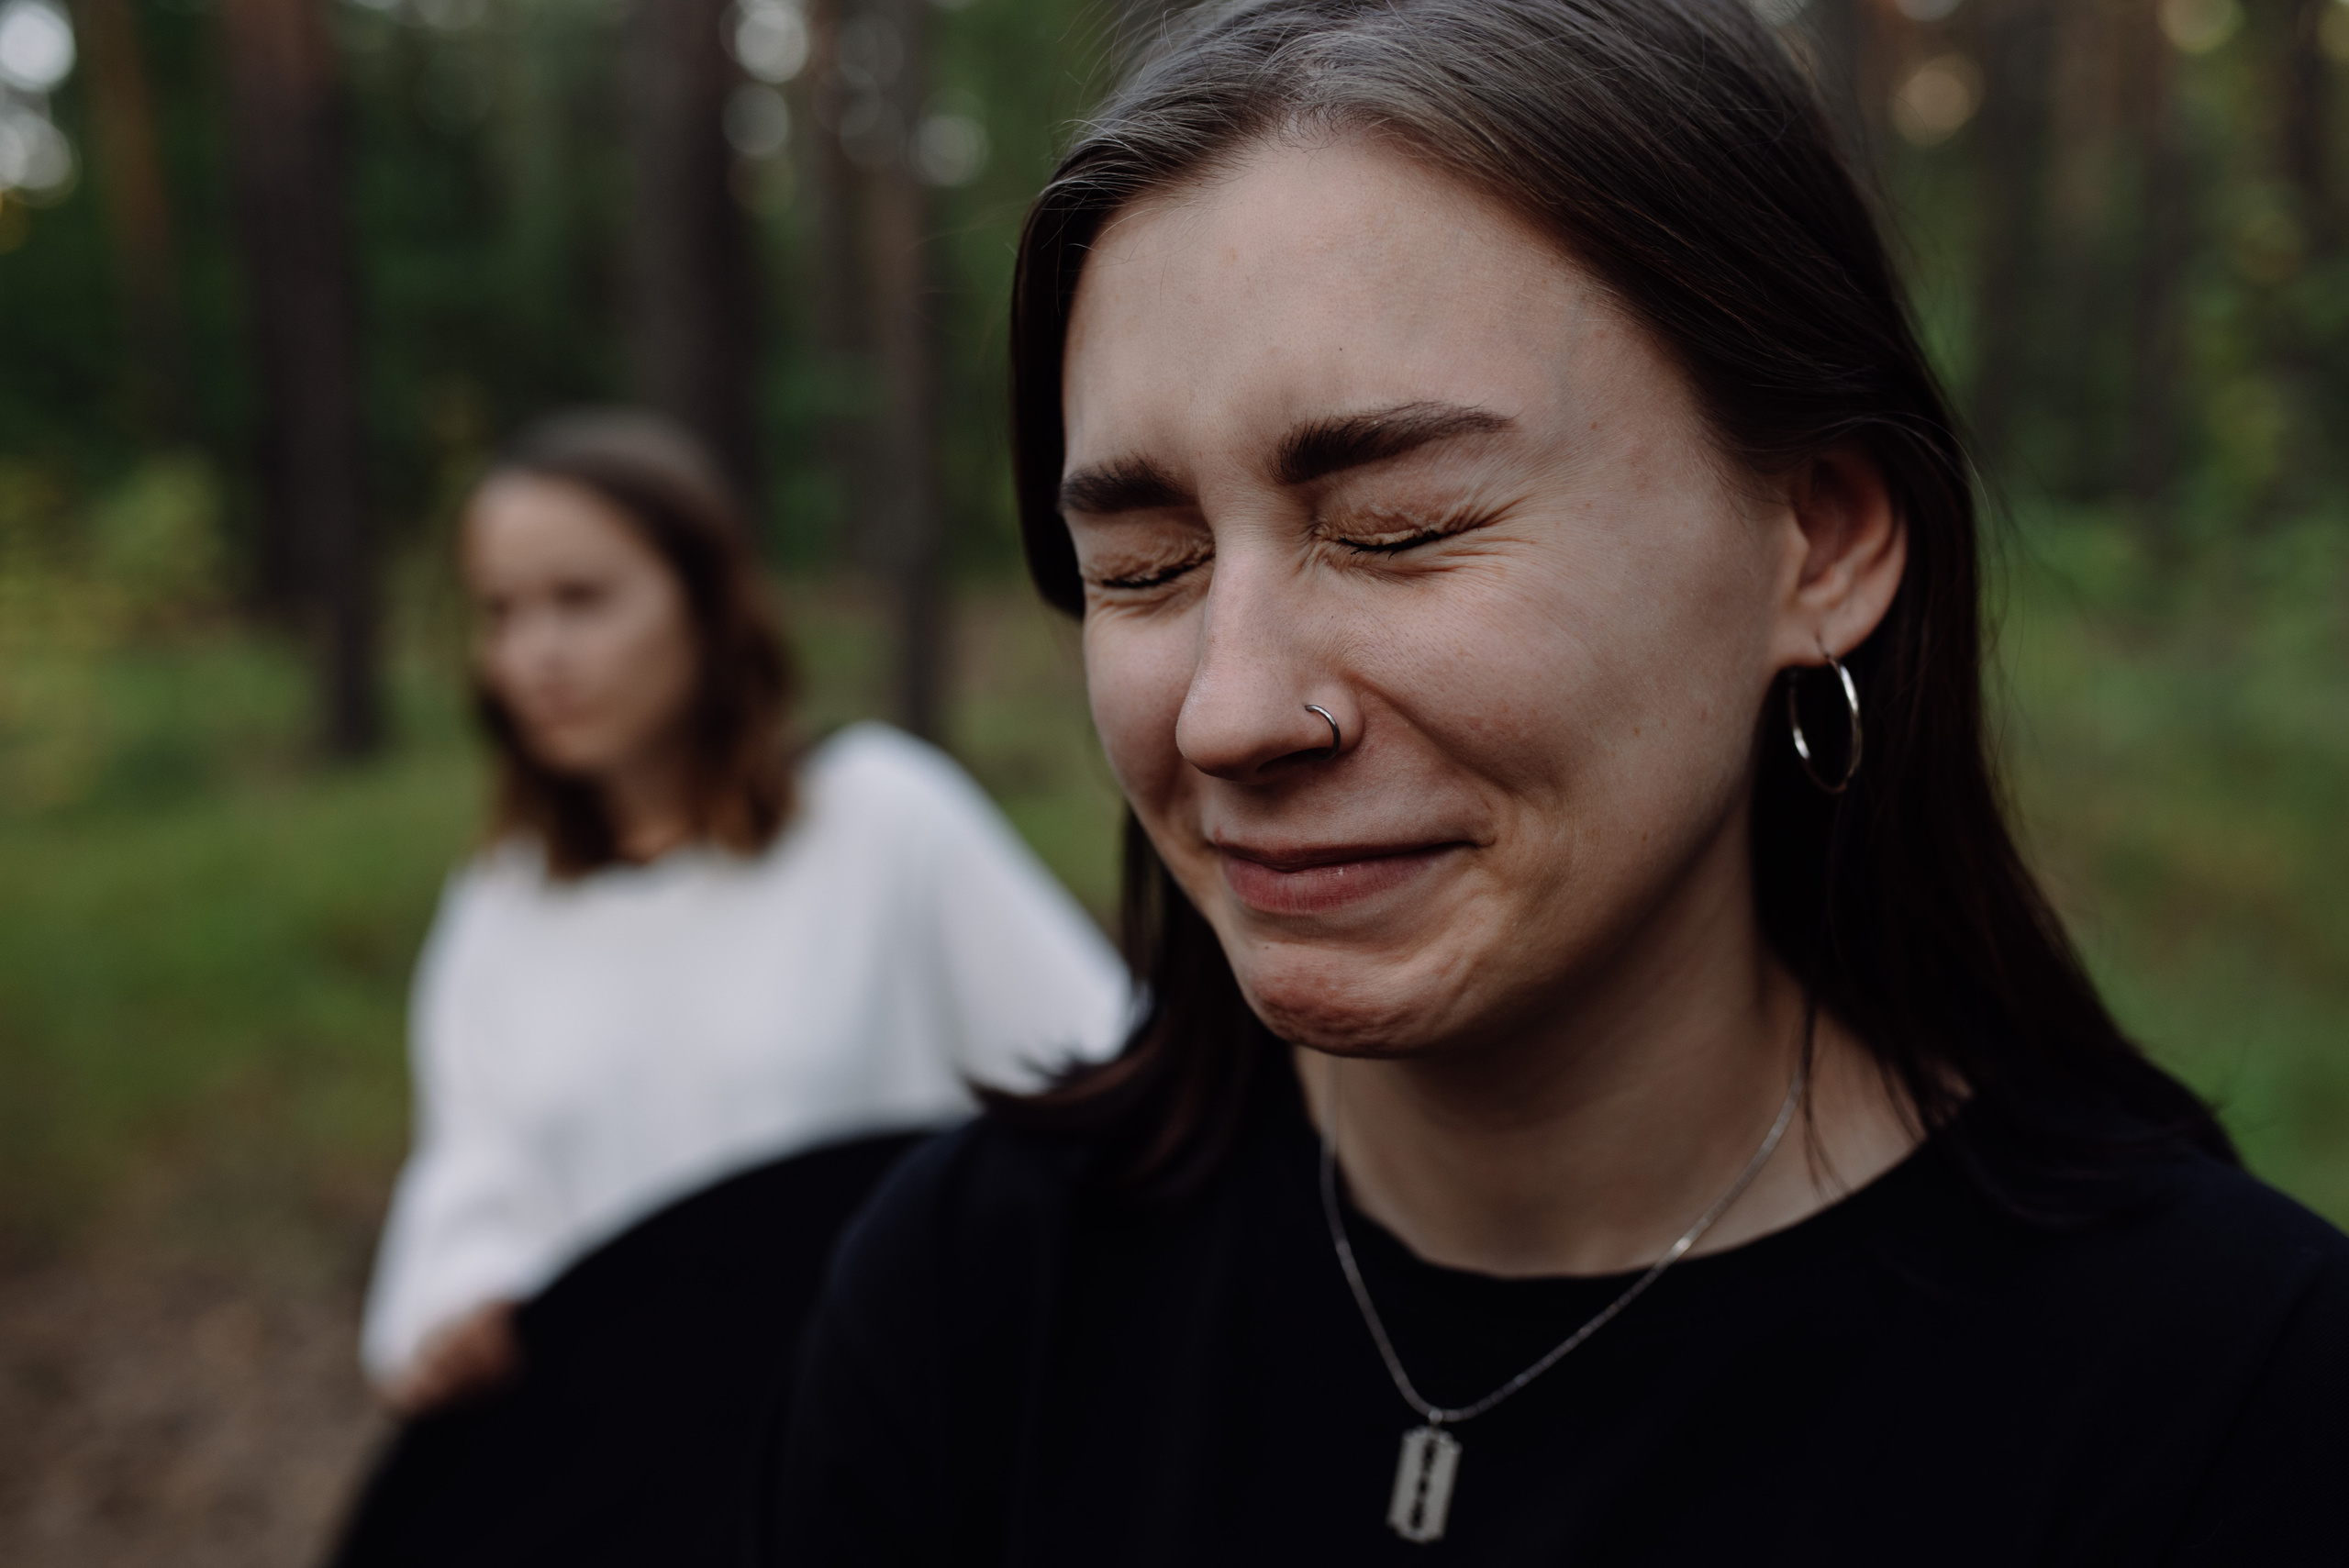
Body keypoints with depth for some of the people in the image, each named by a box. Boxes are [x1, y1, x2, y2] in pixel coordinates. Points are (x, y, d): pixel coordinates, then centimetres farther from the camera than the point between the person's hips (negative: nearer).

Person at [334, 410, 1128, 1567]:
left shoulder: (879, 813, -2)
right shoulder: (495, 911, 13)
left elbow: (1118, 1081, -2)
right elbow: (482, 1180, 7)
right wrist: (445, 1320, -12)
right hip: (604, 1450, 4)